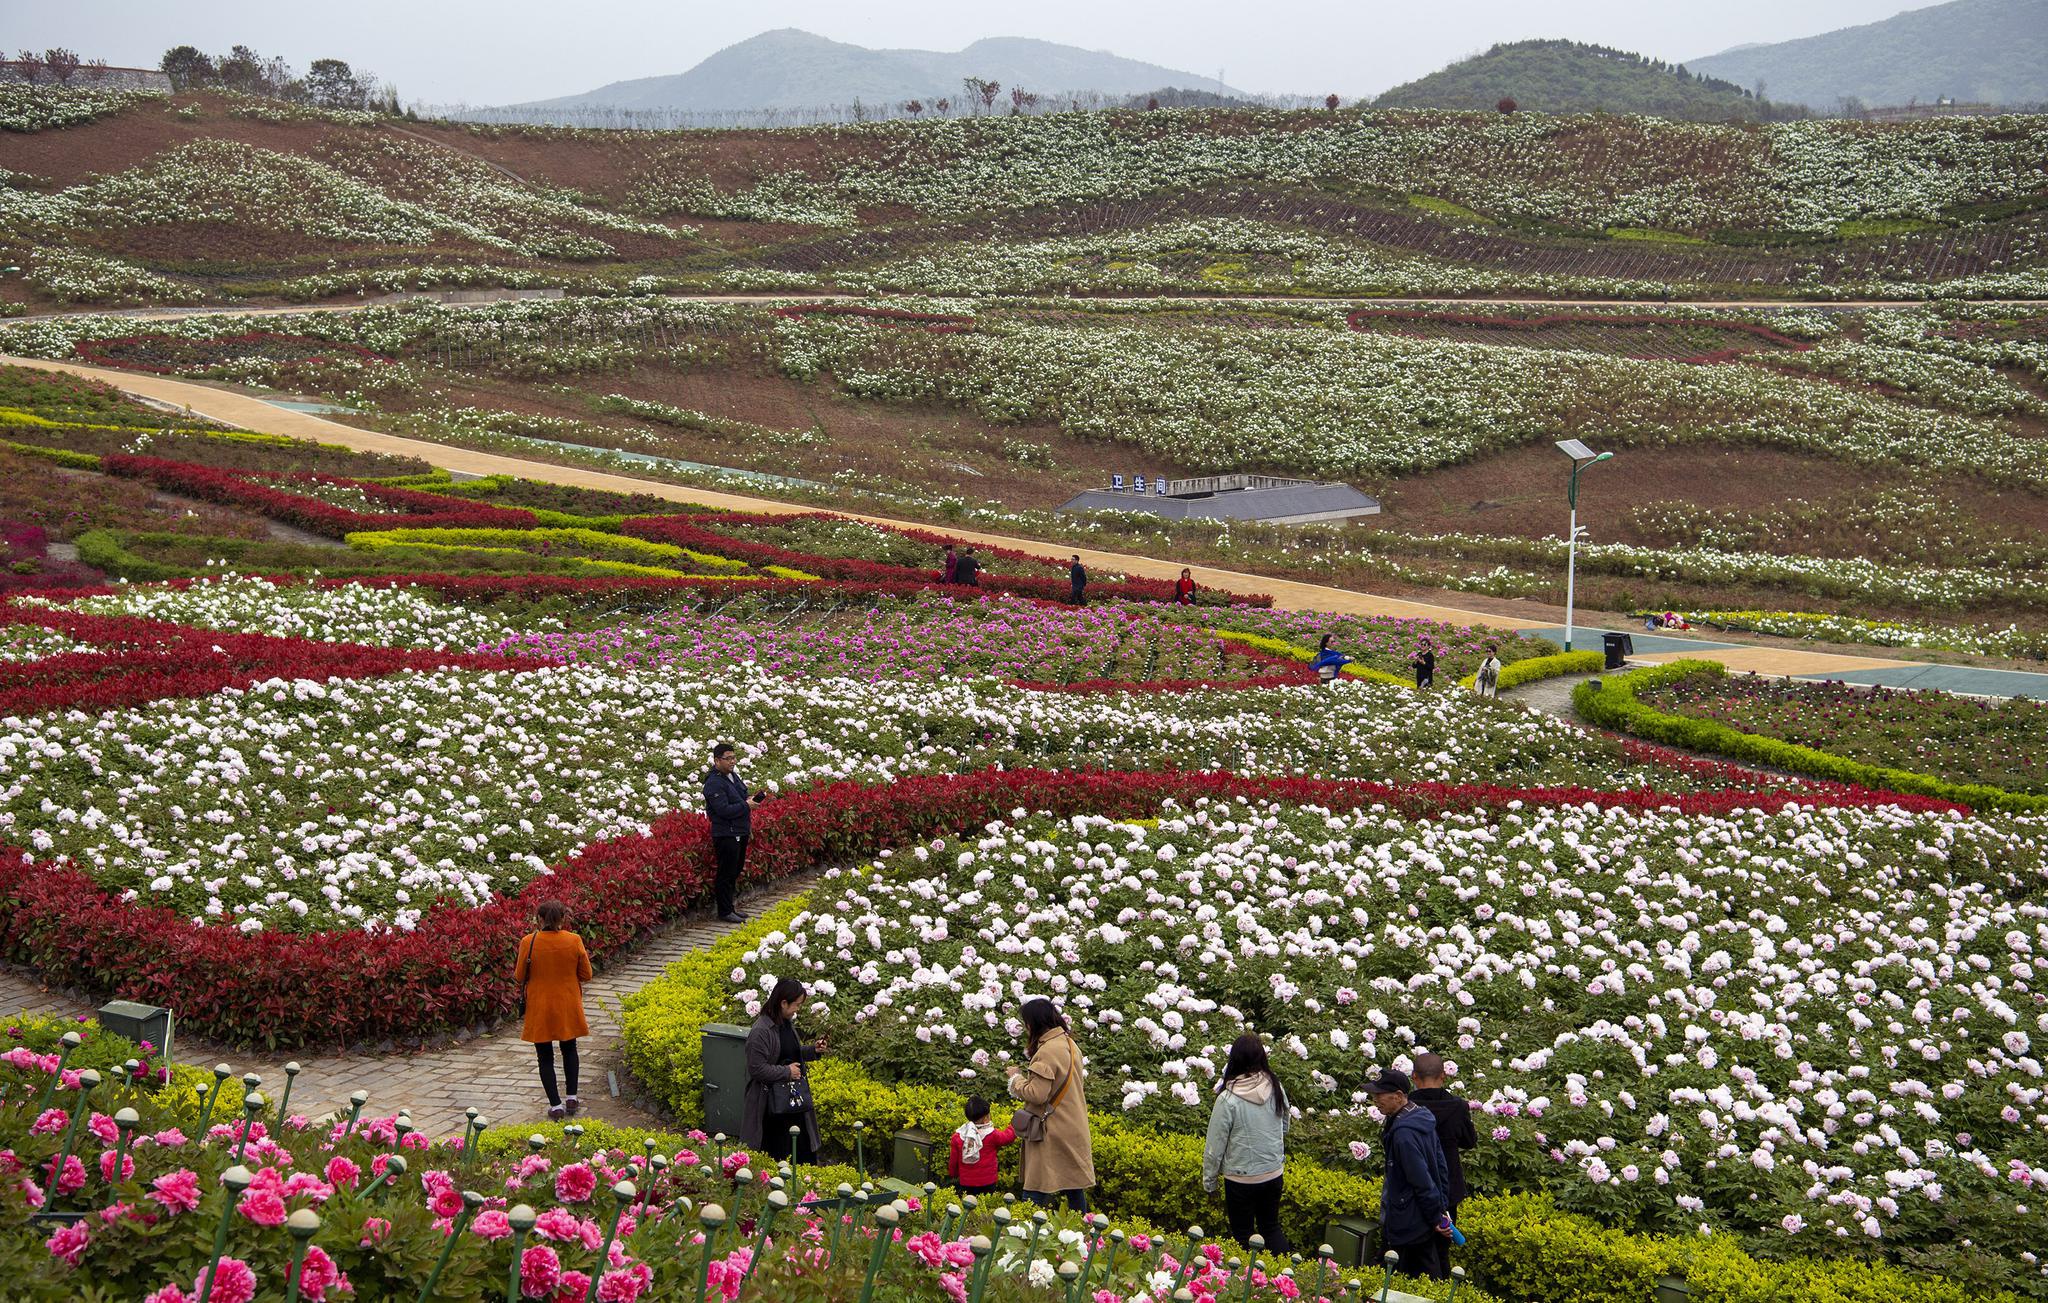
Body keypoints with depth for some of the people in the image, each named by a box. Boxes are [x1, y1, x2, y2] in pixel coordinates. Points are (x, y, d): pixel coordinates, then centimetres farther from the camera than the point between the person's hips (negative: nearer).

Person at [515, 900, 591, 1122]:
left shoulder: (529, 942, -15)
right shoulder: (574, 941, -12)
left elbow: (520, 977, -6)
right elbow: (585, 975, -4)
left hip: (539, 1009, -2)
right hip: (568, 1007, 2)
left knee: (545, 1056, 9)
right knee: (569, 1049, 23)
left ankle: (556, 1105, 7)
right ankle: (572, 1097, 22)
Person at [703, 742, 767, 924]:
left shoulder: (733, 776, 14)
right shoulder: (714, 783, -18)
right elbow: (724, 810, -25)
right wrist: (746, 805, -18)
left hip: (740, 833, 10)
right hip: (726, 835, -10)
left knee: (736, 871, 16)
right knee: (726, 874, -4)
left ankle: (732, 907, 26)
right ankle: (725, 912, 3)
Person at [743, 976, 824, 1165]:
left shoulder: (788, 1023, 7)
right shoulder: (761, 1031, -20)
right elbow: (757, 1068, -22)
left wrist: (813, 1050, 6)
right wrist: (786, 1072, -16)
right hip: (771, 1102, -8)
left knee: (804, 1151, 10)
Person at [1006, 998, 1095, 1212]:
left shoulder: (1047, 1051, -20)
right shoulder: (1070, 1044, 9)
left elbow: (1037, 1094, -22)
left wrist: (1016, 1076, -6)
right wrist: (1028, 1073, 13)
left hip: (1053, 1135, -9)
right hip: (1075, 1129, 9)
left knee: (1035, 1193, -4)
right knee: (1074, 1188, 15)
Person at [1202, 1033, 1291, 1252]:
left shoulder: (1227, 1100, -21)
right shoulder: (1276, 1089, -8)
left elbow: (1215, 1146, -13)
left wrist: (1209, 1180, 1)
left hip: (1241, 1178, -4)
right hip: (1273, 1174, 4)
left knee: (1243, 1235, 12)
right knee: (1272, 1228, 21)